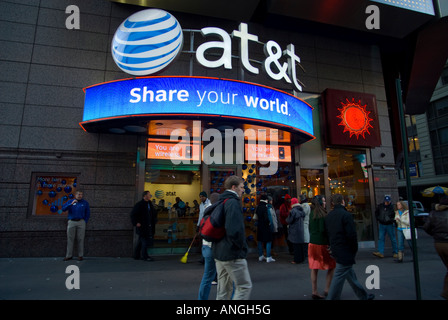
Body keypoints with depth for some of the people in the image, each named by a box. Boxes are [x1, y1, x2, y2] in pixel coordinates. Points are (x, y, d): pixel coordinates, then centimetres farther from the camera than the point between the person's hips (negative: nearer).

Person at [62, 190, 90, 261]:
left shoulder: (85, 203, 9)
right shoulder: (70, 201, 10)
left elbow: (87, 214, 10)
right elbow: (63, 209, -4)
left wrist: (85, 222, 1)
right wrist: (71, 204, -16)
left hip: (81, 222, -1)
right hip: (71, 222, 1)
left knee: (80, 239, -1)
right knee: (70, 239, 2)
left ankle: (80, 255, 5)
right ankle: (69, 255, 10)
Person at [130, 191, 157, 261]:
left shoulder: (150, 204, 12)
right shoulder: (139, 204, -12)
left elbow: (154, 213, 27)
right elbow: (133, 214, -13)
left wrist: (154, 221, 17)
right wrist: (136, 223, -17)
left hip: (149, 227, 8)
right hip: (142, 226, -8)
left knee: (141, 242, 14)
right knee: (145, 241, -6)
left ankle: (136, 255, 24)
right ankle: (145, 256, 4)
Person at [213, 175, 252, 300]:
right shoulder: (233, 203, -18)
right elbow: (234, 231, -29)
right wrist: (242, 246, -12)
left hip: (219, 253, 10)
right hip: (233, 254, -9)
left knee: (223, 289, 18)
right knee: (245, 286, 4)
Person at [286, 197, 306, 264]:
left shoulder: (293, 211, -19)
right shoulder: (301, 210, 4)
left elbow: (289, 221, -16)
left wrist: (287, 219, 4)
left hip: (295, 231, -7)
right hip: (301, 230, 7)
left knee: (296, 246, 0)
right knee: (301, 245, 15)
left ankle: (297, 260, 5)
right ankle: (302, 258, 24)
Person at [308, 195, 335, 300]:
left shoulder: (312, 214, 8)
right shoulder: (321, 214, -15)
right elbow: (323, 230, -19)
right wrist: (329, 242, -8)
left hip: (312, 243, 7)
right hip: (322, 244, -7)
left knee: (314, 268, 10)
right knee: (331, 266, 11)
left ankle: (314, 292, 17)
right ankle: (327, 290, 14)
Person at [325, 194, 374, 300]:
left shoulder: (328, 216, 6)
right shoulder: (346, 215, -17)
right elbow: (352, 234, -20)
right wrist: (354, 249, -6)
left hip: (336, 250, 8)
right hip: (345, 251, -8)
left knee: (350, 274, 21)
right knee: (339, 277, -1)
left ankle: (363, 296, 37)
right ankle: (332, 297, 5)